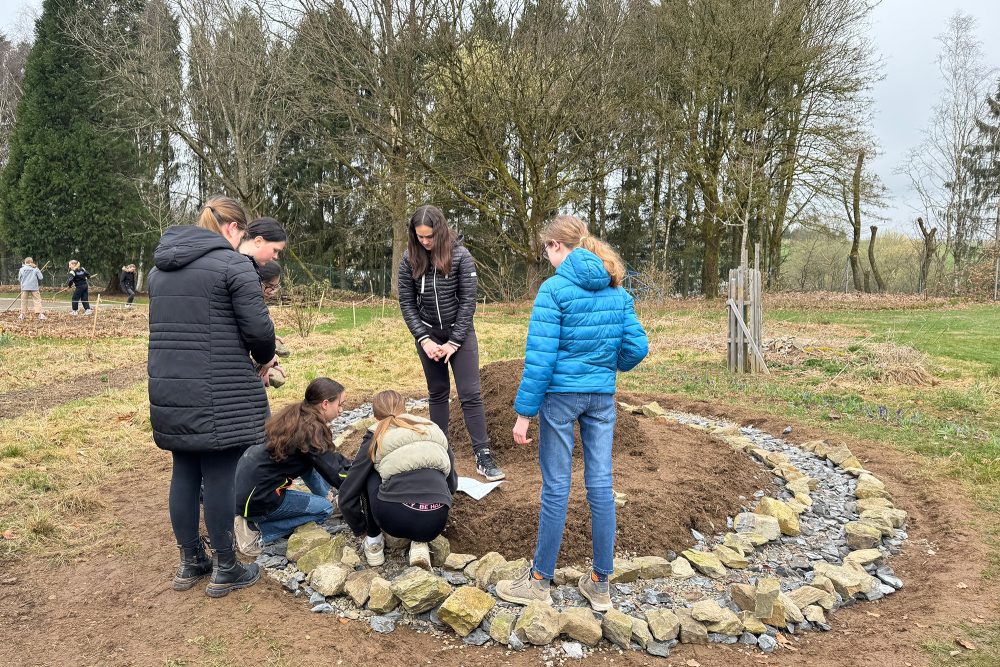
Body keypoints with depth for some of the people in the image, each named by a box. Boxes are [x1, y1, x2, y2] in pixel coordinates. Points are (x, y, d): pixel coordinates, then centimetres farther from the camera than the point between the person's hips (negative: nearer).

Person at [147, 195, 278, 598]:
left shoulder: (161, 267, 15)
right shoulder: (233, 264, -9)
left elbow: (170, 325, 19)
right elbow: (258, 328, -14)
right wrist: (265, 359, 6)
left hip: (168, 388, 7)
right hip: (219, 395, -7)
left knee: (184, 473, 15)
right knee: (219, 476, 1)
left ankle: (190, 563, 27)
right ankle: (225, 570, 13)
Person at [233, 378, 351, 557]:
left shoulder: (296, 416, 6)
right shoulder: (310, 430, -20)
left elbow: (330, 456, 20)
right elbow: (335, 475, -17)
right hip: (256, 500, -9)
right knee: (325, 508, 1)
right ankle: (256, 532, -4)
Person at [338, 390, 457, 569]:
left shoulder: (376, 438, 14)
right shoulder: (434, 430, 22)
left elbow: (347, 496, 16)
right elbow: (452, 484, 29)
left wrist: (360, 529, 33)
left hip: (396, 520, -2)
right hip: (436, 523, 3)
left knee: (369, 474, 23)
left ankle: (373, 542, 26)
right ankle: (420, 543, 16)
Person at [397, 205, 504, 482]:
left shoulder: (461, 256, -13)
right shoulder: (410, 259, -6)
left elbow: (468, 301, -11)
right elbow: (407, 303, -2)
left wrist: (454, 342, -13)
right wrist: (423, 339, -11)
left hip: (460, 332, -2)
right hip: (428, 334, 2)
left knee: (470, 394, -6)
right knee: (437, 393, 11)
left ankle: (483, 457, -4)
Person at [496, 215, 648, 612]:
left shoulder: (555, 289, -11)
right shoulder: (617, 290, 6)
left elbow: (540, 355, -15)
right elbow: (637, 346, 4)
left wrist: (524, 411, -10)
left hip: (561, 395, -5)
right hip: (603, 396, 5)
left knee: (556, 486, 4)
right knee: (601, 484, 9)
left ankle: (540, 580, 17)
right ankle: (600, 583, 19)